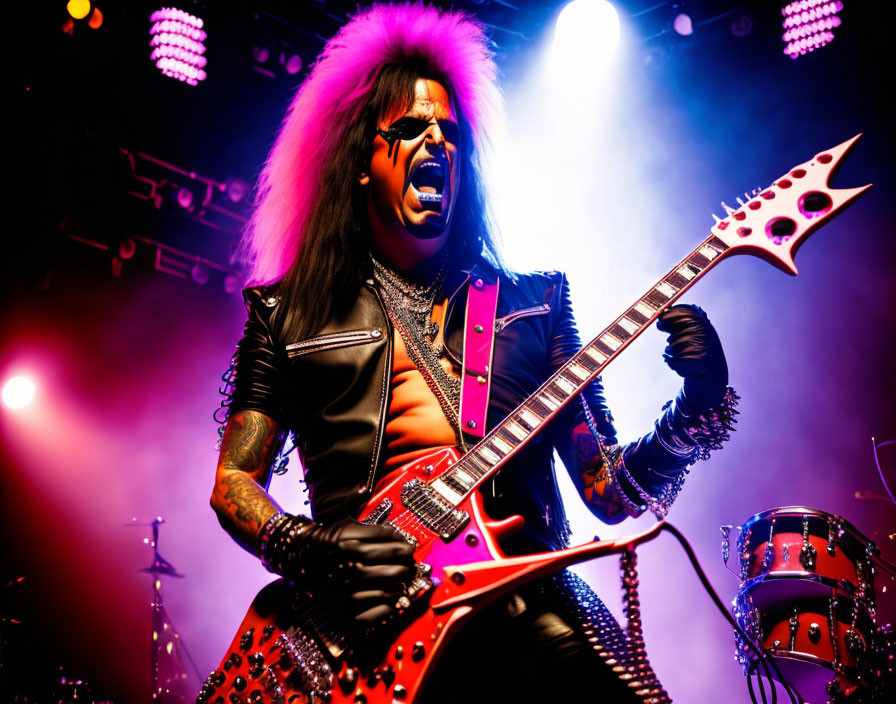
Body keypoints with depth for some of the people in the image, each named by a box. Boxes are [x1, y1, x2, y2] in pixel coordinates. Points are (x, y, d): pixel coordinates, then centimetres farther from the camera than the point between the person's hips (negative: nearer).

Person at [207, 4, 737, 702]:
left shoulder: (533, 301, 18)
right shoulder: (289, 310, 14)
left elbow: (611, 491, 14)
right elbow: (233, 481, 12)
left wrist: (699, 407, -4)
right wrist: (308, 548, -9)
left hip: (527, 601, 1)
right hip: (367, 618, -1)